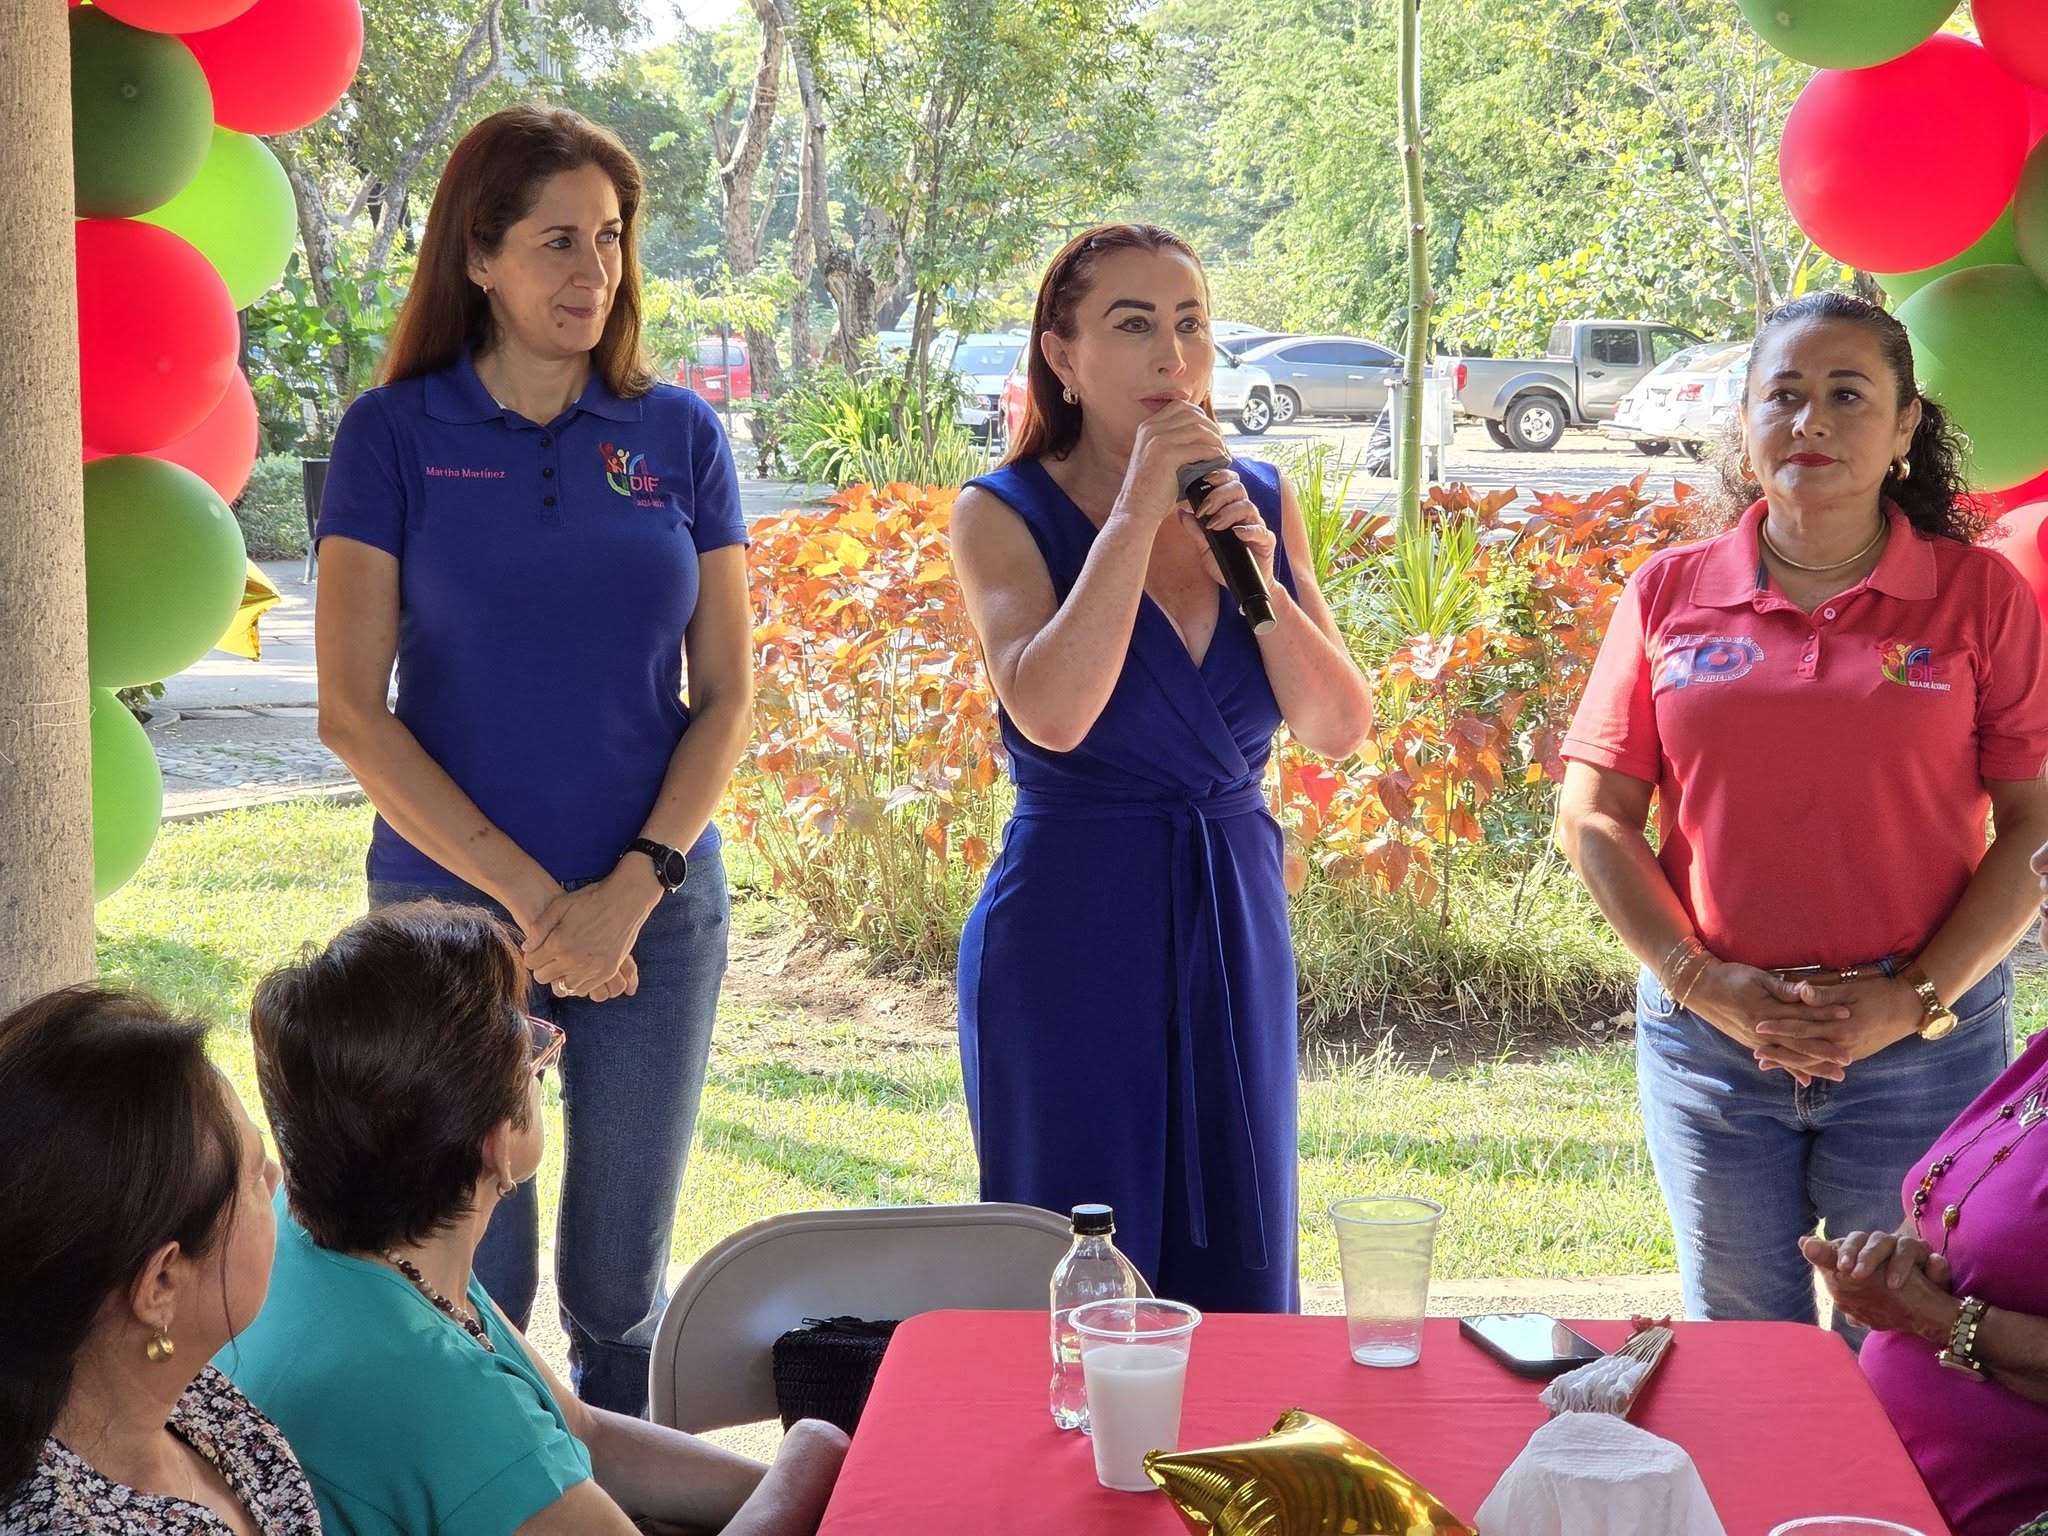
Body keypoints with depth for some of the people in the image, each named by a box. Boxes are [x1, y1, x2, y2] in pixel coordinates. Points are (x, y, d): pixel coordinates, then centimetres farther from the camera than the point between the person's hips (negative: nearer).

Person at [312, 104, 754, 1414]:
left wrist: (633, 888, -10)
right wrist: (530, 896, -13)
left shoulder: (679, 436, 3)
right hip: (451, 906, -2)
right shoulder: (395, 437, -3)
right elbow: (354, 712, -7)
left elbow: (727, 696, 4)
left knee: (623, 1287, 11)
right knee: (468, 1287, 5)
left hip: (658, 911, 2)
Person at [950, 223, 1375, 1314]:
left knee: (1236, 1275, 12)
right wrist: (1139, 510, -20)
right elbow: (1051, 713, -24)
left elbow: (1340, 732, 1)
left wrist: (1256, 576, -13)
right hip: (1072, 927, -4)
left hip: (1235, 920, 4)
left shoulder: (1259, 502, 5)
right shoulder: (1005, 515, -7)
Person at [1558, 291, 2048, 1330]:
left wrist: (1914, 1000, -12)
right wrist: (1700, 982, -9)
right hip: (1710, 1040, 2)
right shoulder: (1671, 593, 3)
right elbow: (1593, 818, 2)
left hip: (1924, 1051, -1)